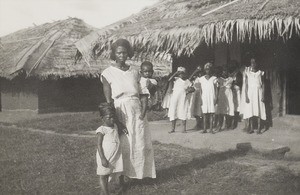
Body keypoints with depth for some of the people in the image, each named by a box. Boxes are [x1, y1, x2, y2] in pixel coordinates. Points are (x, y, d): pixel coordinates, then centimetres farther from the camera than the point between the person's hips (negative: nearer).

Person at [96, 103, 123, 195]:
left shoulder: (115, 126, 9)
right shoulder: (101, 130, -13)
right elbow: (99, 145, -15)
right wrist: (103, 158, -19)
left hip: (114, 157, 7)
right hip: (105, 158, -7)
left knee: (107, 175, 14)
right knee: (103, 176, 2)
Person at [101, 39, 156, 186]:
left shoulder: (134, 72, 7)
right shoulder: (108, 73, -5)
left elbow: (139, 95, 9)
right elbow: (108, 101, -8)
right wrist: (116, 121, -15)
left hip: (136, 113, 4)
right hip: (120, 114, -4)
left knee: (141, 145, 5)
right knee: (122, 147, 3)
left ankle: (139, 174, 22)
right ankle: (121, 178, 18)